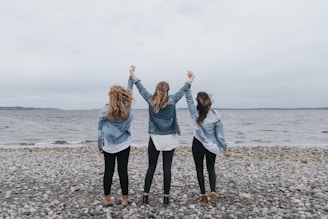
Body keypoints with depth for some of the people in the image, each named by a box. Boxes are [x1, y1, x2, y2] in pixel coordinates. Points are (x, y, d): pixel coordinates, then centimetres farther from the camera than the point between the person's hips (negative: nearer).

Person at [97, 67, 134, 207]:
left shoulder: (104, 110, -7)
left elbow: (100, 130, -3)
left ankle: (107, 199, 16)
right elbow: (129, 91, 8)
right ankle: (125, 199, 13)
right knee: (123, 171, 5)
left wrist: (100, 146, 8)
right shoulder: (127, 108, -7)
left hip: (108, 146, 0)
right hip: (124, 145, 0)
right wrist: (131, 76, 19)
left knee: (108, 172, 8)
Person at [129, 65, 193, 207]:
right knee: (167, 168, 4)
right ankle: (166, 198, 9)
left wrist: (132, 73, 19)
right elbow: (183, 90, 10)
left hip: (154, 138, 1)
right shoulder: (172, 100, -5)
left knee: (151, 167, 11)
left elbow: (139, 86, 7)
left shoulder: (150, 100, -3)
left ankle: (145, 196, 12)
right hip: (169, 138, -1)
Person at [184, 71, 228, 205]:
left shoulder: (195, 113, -15)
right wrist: (224, 147, 3)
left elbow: (188, 98, -12)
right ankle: (213, 192, -1)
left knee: (200, 169, 11)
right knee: (211, 169, 15)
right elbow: (219, 133, -8)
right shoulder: (215, 115, -14)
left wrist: (189, 81, -14)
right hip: (211, 146, 1)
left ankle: (203, 195, 11)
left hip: (198, 144, -1)